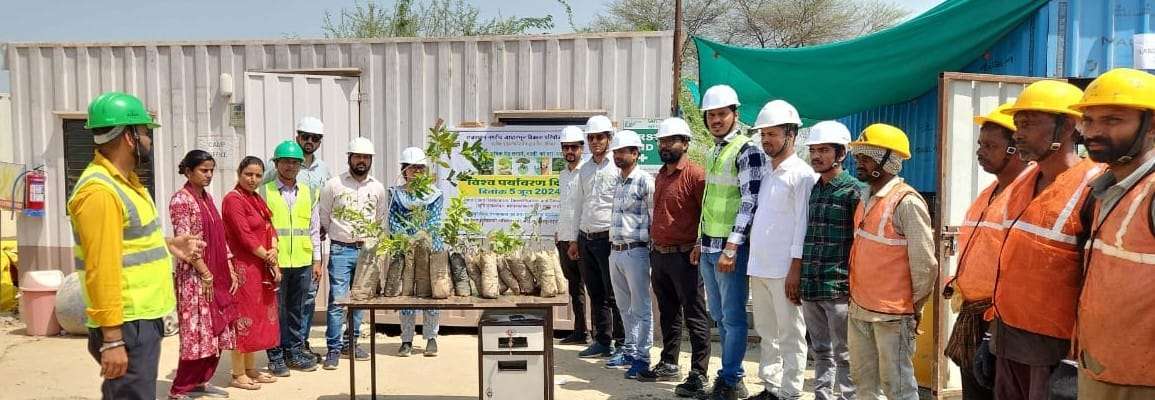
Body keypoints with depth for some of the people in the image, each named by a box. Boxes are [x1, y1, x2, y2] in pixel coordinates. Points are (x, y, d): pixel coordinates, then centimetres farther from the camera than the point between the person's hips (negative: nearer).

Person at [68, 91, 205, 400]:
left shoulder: (125, 180, 11)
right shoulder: (100, 191, -20)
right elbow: (102, 270, -24)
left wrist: (168, 245, 14)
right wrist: (113, 339, -25)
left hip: (143, 316, 10)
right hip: (125, 324, -10)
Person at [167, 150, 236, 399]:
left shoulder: (207, 198, 13)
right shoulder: (181, 199, -12)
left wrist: (230, 271, 9)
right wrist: (206, 275, -18)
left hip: (217, 275, 8)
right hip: (194, 276, -8)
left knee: (216, 332, 11)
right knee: (197, 333, -4)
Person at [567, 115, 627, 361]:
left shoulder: (618, 168, -5)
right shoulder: (584, 170, 16)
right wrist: (575, 239, 19)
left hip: (608, 238, -7)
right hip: (586, 238, 7)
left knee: (614, 295, -4)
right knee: (595, 294, 12)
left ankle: (623, 345, 2)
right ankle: (602, 342, 21)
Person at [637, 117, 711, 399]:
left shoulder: (695, 174, -12)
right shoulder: (660, 176, 14)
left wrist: (701, 245, -18)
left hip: (684, 257, -8)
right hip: (659, 255, 8)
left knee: (695, 317, -2)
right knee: (668, 314, 18)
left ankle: (699, 376, 3)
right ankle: (669, 365, 30)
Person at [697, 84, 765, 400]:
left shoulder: (748, 152, -10)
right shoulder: (713, 153, 15)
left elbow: (749, 203, -17)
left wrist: (731, 247, -21)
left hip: (731, 247, -8)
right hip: (708, 246, 8)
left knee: (733, 316, -1)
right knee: (718, 314, 14)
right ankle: (728, 373, 25)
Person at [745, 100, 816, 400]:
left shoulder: (802, 174, -8)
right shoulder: (766, 174, 15)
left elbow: (803, 226, -13)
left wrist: (795, 269, -17)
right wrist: (753, 264, 14)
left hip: (784, 271, -8)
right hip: (758, 268, 8)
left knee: (790, 336, 1)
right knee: (767, 333, 15)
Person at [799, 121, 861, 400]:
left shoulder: (853, 191, -7)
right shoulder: (812, 190, 13)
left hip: (838, 288, -6)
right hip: (810, 287, 6)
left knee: (844, 355, 3)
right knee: (820, 351, 15)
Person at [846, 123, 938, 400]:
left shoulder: (907, 202, -16)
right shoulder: (867, 198, 10)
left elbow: (924, 262, -16)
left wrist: (916, 307, -7)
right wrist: (856, 296, 16)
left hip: (891, 314, -8)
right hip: (859, 310, 8)